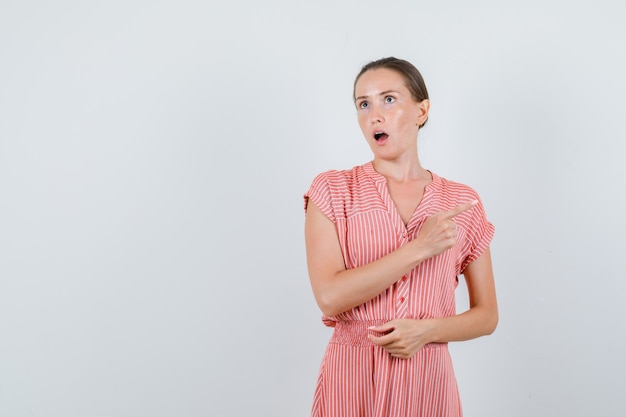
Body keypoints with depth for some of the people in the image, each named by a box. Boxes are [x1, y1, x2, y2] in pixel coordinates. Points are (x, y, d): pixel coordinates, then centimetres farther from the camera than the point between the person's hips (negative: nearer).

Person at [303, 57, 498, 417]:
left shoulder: (462, 203, 0)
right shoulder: (332, 190, -4)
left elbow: (487, 315, 5)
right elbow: (329, 297, -15)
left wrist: (427, 330, -13)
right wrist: (419, 248, -18)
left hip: (427, 380, 1)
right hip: (351, 377, -1)